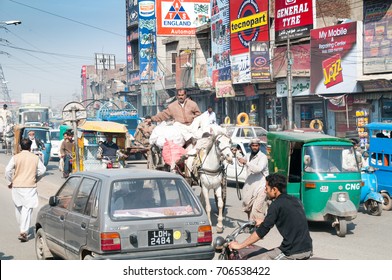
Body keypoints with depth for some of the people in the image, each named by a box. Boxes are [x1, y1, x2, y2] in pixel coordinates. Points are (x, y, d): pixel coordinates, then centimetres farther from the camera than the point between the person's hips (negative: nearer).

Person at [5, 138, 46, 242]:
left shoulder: (15, 157, -3)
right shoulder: (35, 158, 0)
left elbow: (8, 170, -8)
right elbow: (42, 170, 1)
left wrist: (10, 182, 6)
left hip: (17, 186, 1)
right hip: (30, 186, -1)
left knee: (18, 207, 18)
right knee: (27, 209, -4)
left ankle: (22, 228, 29)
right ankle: (24, 232, -15)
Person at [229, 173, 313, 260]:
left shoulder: (277, 205, -10)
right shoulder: (295, 201, 13)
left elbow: (262, 231, -11)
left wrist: (240, 246, -2)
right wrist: (263, 223, 43)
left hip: (293, 254, -9)